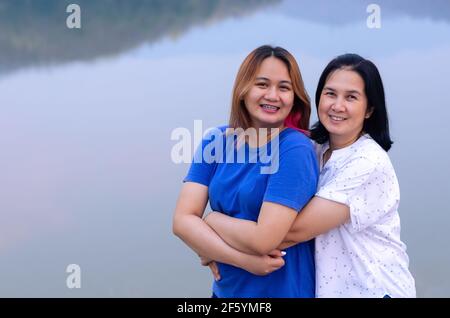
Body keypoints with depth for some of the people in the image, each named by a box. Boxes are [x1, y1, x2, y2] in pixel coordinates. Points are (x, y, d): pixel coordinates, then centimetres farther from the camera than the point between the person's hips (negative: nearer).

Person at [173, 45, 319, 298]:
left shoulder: (295, 149, -18)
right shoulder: (216, 142, -3)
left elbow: (264, 239, -25)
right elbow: (182, 220, -11)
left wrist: (210, 230, -10)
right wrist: (244, 260, -22)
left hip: (284, 290, -5)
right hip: (225, 289, 5)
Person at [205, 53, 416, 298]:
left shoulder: (369, 164, -20)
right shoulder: (317, 152, 3)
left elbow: (296, 230, -25)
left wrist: (213, 221, -16)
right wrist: (220, 248, -16)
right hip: (328, 287, 6)